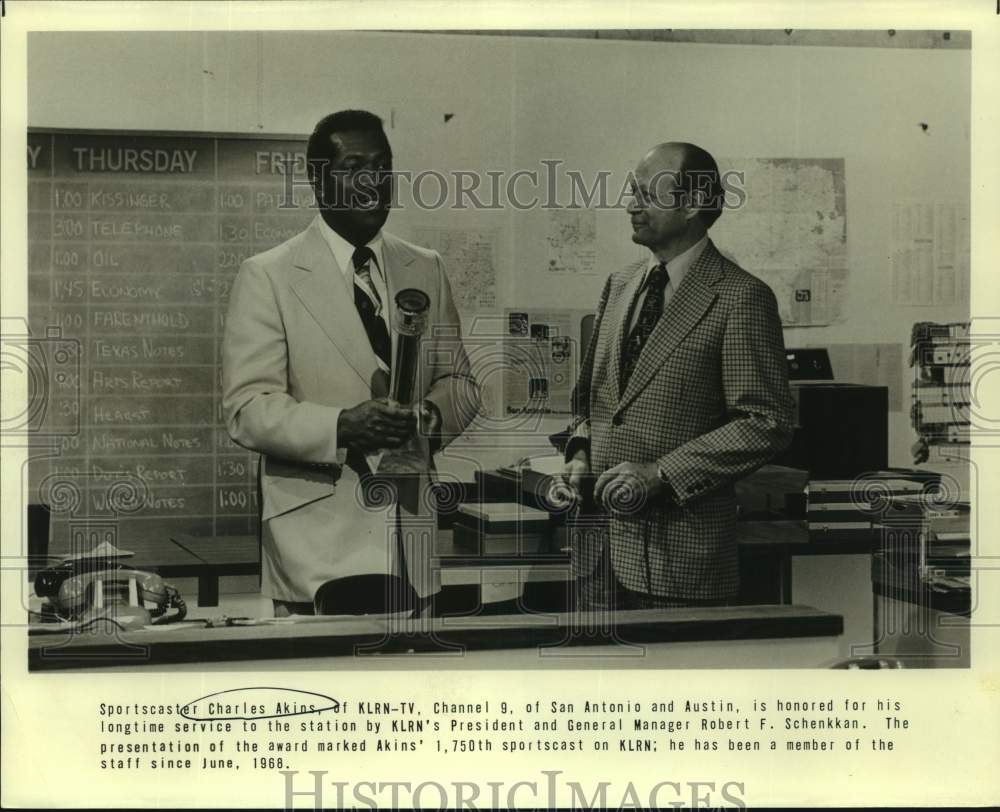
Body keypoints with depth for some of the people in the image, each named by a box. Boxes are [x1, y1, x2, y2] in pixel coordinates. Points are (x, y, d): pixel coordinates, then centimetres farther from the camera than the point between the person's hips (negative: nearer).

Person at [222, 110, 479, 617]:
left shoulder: (426, 271, 13)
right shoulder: (267, 277, -1)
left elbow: (460, 382, 15)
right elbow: (247, 410, -8)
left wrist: (430, 416, -8)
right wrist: (342, 426, -24)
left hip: (410, 530, 4)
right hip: (319, 533, -4)